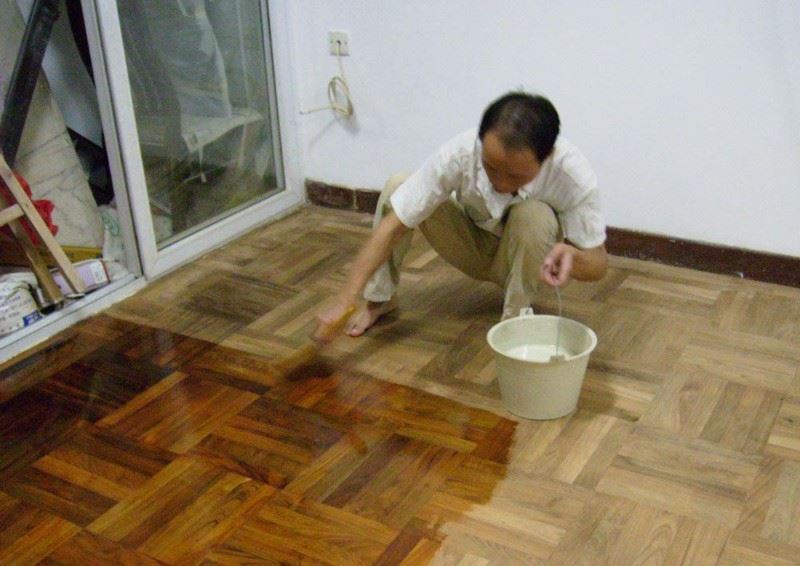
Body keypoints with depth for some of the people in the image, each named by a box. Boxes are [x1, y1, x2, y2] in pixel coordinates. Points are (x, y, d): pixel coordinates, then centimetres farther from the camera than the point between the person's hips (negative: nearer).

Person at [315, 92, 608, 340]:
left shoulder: (573, 173, -34)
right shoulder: (460, 153, -32)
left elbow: (598, 263, -24)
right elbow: (391, 226, -29)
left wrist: (573, 257, -49)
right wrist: (344, 300, -35)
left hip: (531, 257, -1)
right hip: (473, 247, 1)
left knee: (534, 214, -36)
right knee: (397, 185, -23)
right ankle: (379, 299, -4)